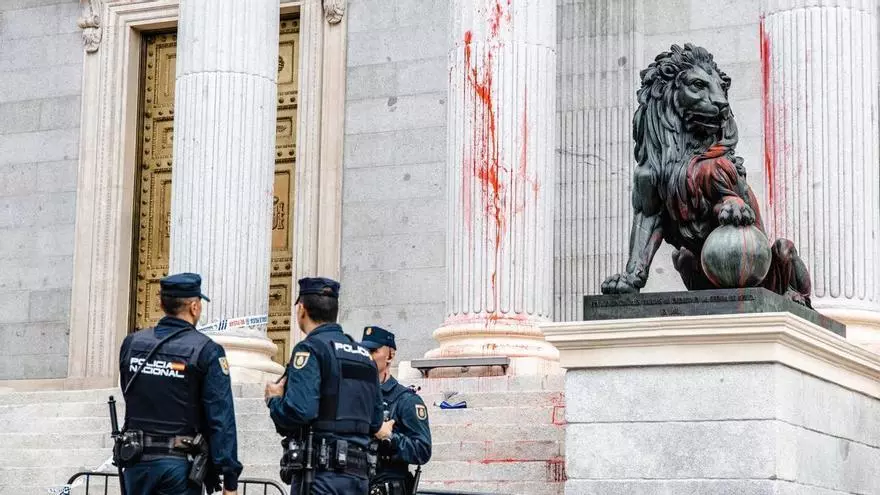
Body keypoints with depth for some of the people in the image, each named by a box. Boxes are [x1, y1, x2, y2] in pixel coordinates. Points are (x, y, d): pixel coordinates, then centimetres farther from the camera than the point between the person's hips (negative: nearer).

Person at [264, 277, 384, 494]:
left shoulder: (311, 348, -6)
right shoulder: (364, 355, 17)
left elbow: (298, 411, -18)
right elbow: (375, 422, 17)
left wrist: (274, 399, 1)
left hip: (321, 473, -8)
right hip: (358, 475, 8)